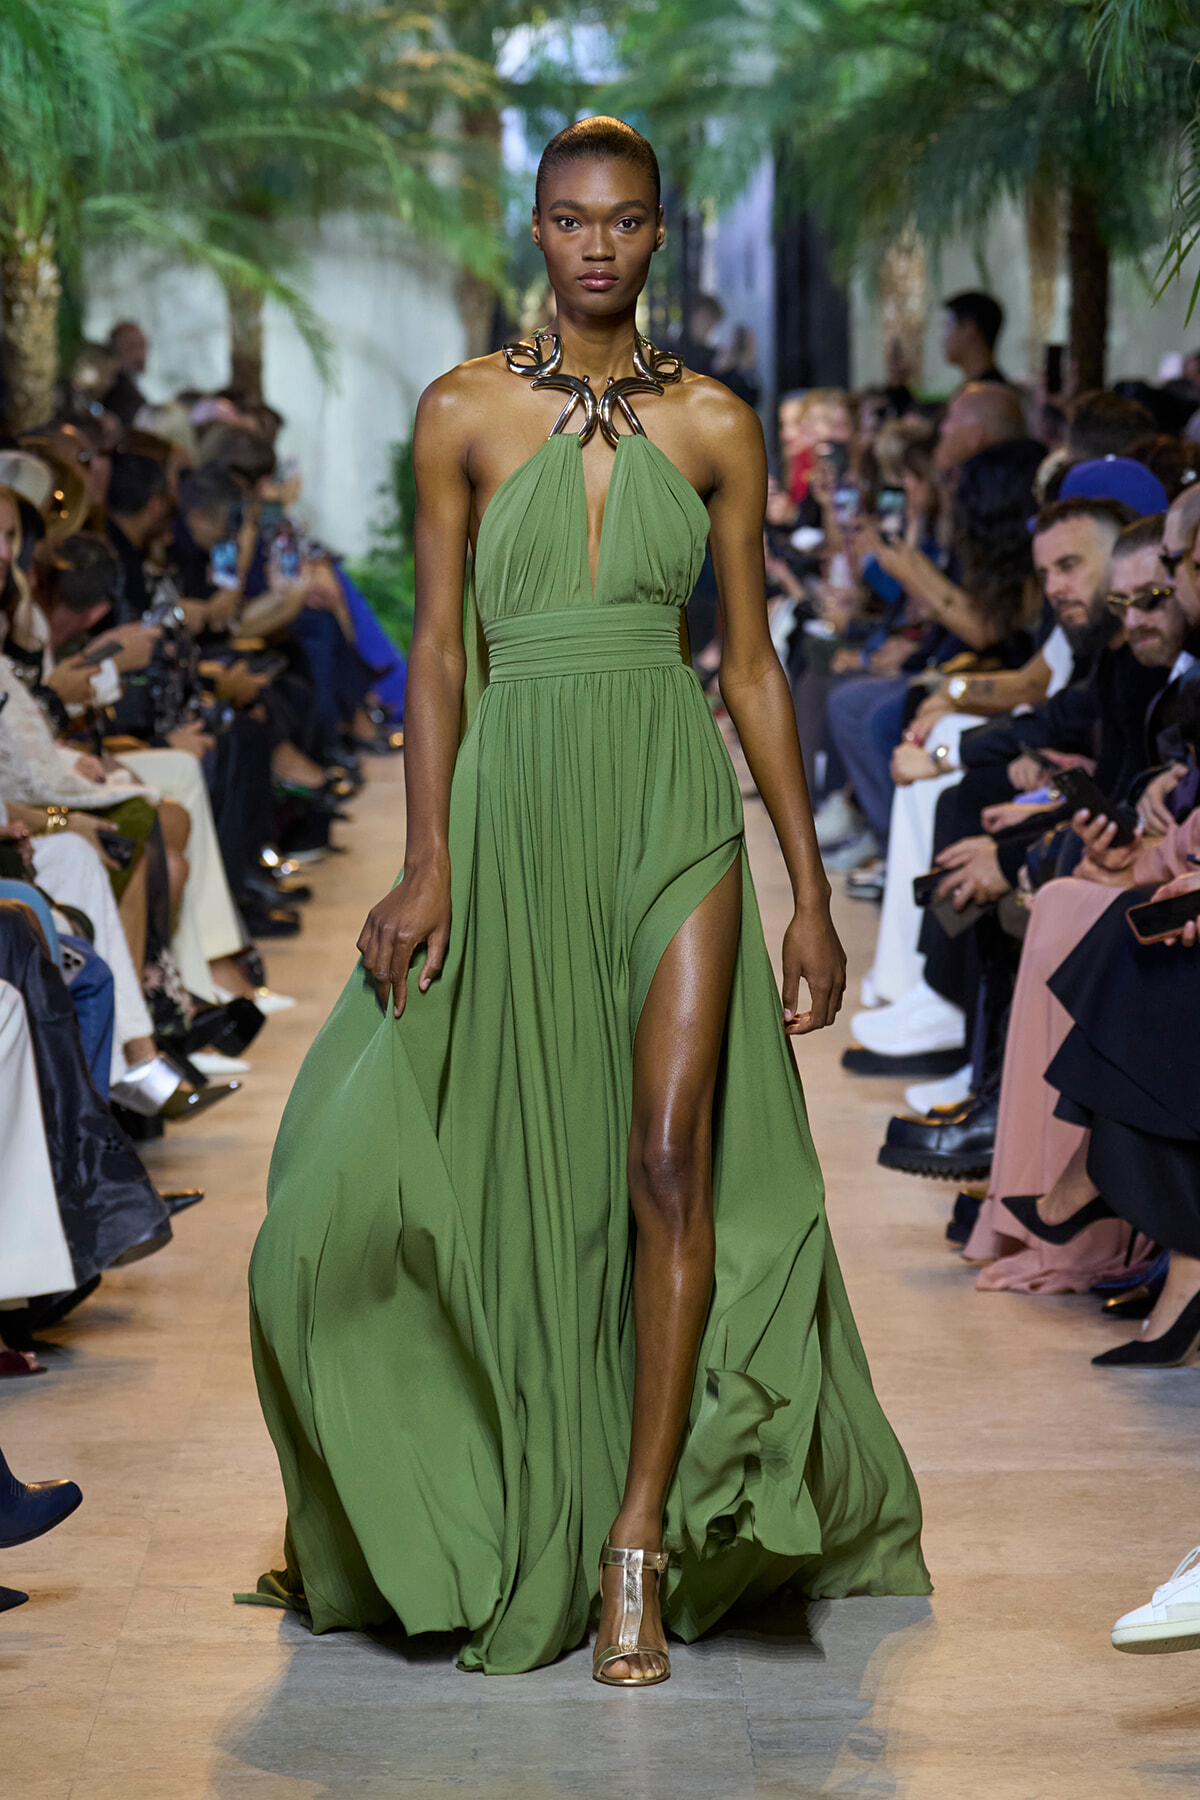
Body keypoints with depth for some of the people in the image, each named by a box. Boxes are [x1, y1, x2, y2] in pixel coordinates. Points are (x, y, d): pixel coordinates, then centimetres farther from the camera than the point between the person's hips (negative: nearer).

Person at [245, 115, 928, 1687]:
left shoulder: (716, 424, 6)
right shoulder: (464, 411, 4)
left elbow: (752, 667, 7)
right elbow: (438, 648, 1)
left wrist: (813, 892, 4)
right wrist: (428, 861, -8)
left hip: (676, 806, 0)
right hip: (515, 805, 0)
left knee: (673, 1157, -10)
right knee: (507, 1170, 5)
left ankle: (639, 1547, -2)